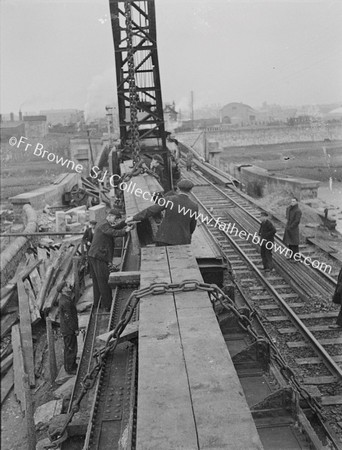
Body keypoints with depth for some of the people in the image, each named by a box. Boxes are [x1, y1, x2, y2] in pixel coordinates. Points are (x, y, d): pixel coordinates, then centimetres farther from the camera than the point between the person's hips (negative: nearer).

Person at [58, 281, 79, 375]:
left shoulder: (63, 298, 4)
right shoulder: (65, 302, -28)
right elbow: (68, 318, -25)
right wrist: (75, 329, -16)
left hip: (67, 328, 10)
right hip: (69, 330, -10)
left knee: (69, 348, 23)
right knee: (71, 349, 4)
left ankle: (72, 364, 39)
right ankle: (70, 369, 18)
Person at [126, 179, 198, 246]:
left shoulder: (169, 200, -8)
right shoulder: (194, 206, -5)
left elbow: (151, 210, -9)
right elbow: (192, 227, 6)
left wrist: (133, 218, 0)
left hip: (165, 238, 0)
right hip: (182, 241, 0)